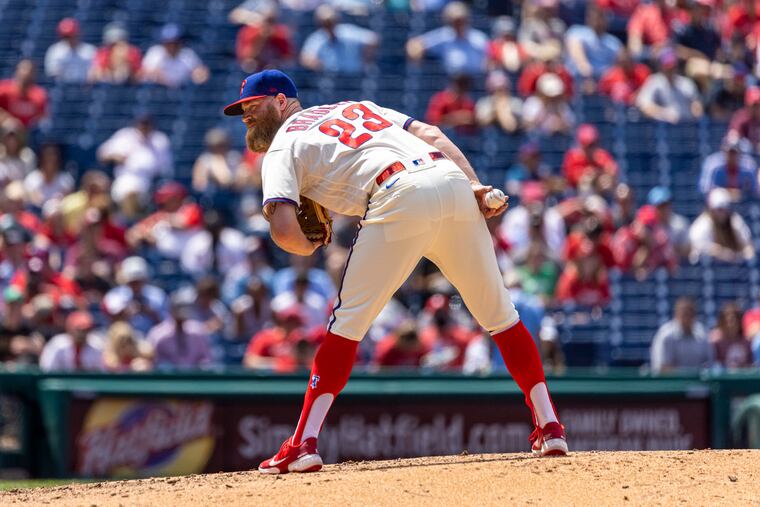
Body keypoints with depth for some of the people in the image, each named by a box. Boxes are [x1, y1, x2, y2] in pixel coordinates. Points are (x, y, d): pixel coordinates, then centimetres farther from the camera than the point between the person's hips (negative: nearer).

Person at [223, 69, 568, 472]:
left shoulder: (282, 147, 16)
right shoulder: (354, 107, 35)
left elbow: (283, 229, -1)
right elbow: (429, 134, 19)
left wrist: (306, 248, 20)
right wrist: (474, 184, 9)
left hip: (400, 197, -6)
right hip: (454, 182, 6)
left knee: (349, 318, 2)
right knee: (498, 313, 16)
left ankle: (303, 445, -4)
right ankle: (549, 426, 15)